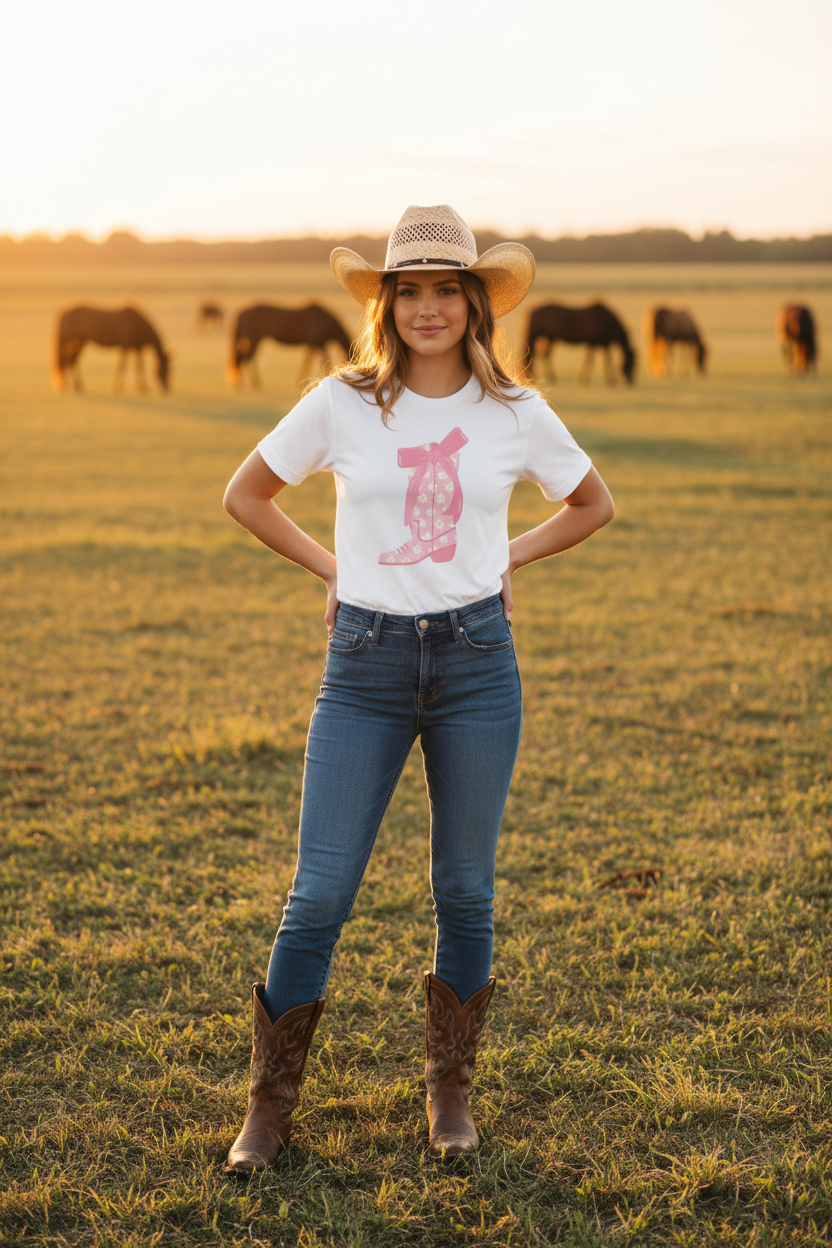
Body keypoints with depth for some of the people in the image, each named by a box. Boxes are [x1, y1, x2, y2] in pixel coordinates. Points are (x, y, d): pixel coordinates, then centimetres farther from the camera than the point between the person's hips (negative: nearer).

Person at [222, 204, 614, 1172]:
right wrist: (329, 566, 4)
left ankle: (451, 1091, 27)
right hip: (366, 664, -1)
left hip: (476, 659, 1)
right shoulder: (340, 404, -2)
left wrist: (504, 560, 7)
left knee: (465, 889, 9)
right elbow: (245, 495, 11)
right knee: (320, 890, -1)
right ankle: (270, 1103, 14)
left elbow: (593, 504, 17)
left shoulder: (515, 413, 1)